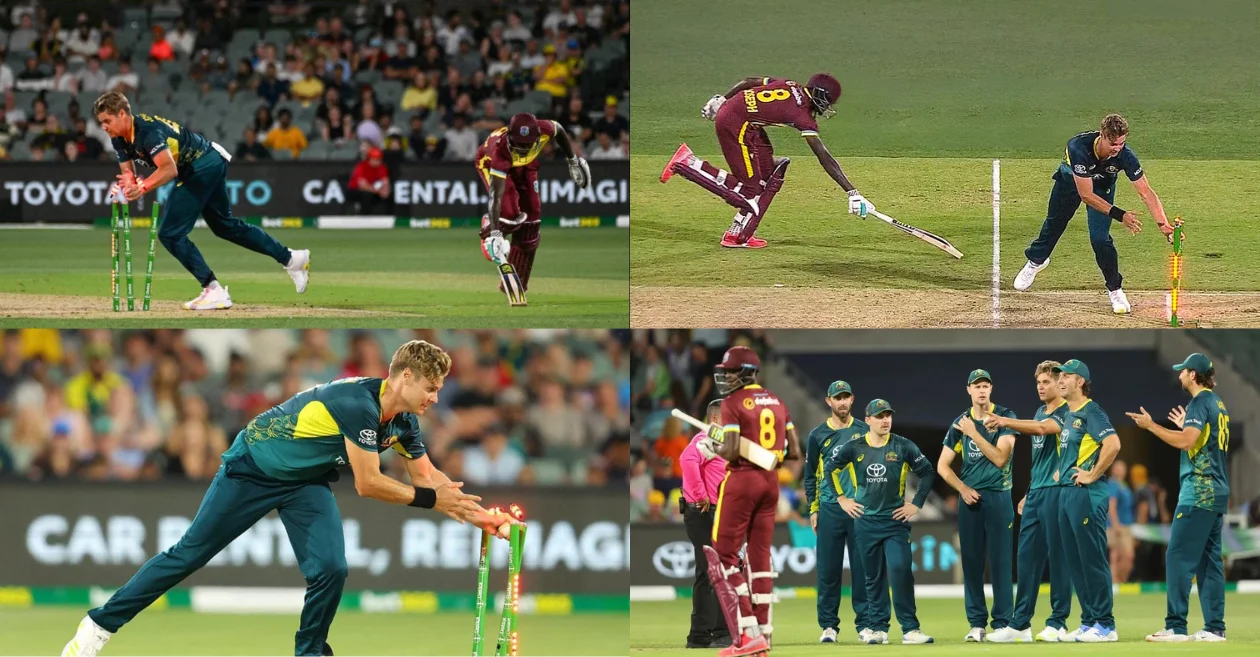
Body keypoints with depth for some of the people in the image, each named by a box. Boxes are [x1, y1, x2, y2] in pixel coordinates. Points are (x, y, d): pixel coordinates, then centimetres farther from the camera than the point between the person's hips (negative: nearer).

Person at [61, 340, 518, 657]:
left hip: (307, 484, 6)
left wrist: (479, 515, -8)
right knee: (190, 553, -1)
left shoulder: (404, 422, -8)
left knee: (331, 569, -17)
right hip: (254, 467, -6)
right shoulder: (360, 403, -34)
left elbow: (428, 476, 3)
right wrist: (430, 499, -27)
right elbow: (368, 484, -33)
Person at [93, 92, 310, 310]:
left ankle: (214, 292, -13)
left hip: (203, 167, -10)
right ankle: (290, 258, 34)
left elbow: (169, 169, -41)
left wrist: (142, 187, -51)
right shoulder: (121, 139, 0)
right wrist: (127, 186, -18)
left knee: (170, 233, -13)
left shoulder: (147, 132, -29)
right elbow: (128, 173, 5)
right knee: (225, 225, 24)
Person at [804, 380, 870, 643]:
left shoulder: (864, 431, 7)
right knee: (828, 569, 0)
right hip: (830, 511, 0)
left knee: (862, 568, -1)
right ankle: (829, 625, 6)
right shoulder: (818, 435, 7)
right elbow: (810, 476, 11)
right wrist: (813, 510, 3)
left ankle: (864, 623, 4)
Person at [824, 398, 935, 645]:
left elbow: (927, 472, 7)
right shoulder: (854, 447, 1)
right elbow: (828, 467, 12)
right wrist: (841, 498, 9)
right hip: (865, 521, 2)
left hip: (895, 521, -2)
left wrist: (916, 504, 3)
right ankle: (878, 629, 13)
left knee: (901, 571, -14)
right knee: (873, 577, 6)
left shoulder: (903, 447, -1)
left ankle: (910, 629, -11)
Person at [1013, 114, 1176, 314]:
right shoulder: (1079, 148, -45)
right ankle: (1036, 260, 52)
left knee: (1100, 237, -13)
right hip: (1069, 178, 0)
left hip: (1102, 184, 0)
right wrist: (1119, 215, -45)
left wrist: (1163, 224, -46)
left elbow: (1146, 192, -34)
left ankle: (1115, 289, 7)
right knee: (1054, 223, 22)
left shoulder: (1124, 155, -38)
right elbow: (1086, 195, -40)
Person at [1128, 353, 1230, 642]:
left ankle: (1176, 627, -13)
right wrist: (1186, 426, 33)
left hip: (1198, 493, -9)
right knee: (1210, 559, 9)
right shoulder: (1218, 403, 16)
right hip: (1218, 492, 9)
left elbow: (1186, 442, -23)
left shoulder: (1200, 402, -11)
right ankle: (1214, 628, 7)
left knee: (1178, 557, -9)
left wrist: (1151, 426, -16)